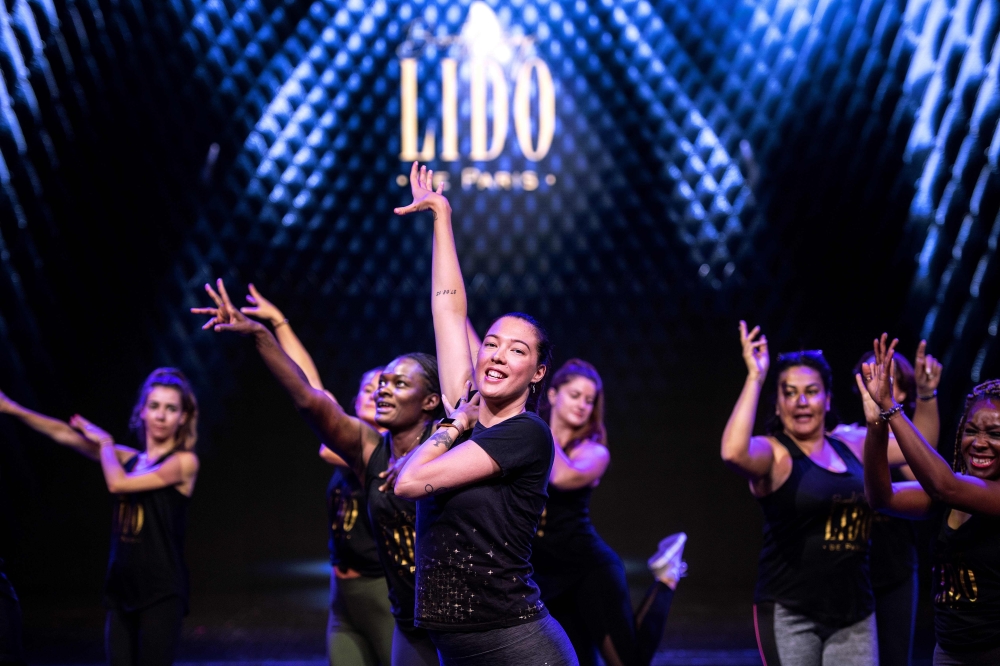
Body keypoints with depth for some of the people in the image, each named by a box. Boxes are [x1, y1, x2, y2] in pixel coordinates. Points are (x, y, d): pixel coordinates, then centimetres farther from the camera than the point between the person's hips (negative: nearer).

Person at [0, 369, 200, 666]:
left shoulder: (184, 461, -5)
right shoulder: (129, 458, 12)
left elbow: (117, 484, -12)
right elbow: (65, 434, 10)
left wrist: (105, 442, 4)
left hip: (162, 592, -5)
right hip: (122, 589, 5)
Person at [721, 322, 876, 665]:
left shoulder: (851, 447, 10)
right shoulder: (773, 453, -8)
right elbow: (733, 453, -31)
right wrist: (755, 378, -25)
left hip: (854, 615, 5)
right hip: (789, 615, -5)